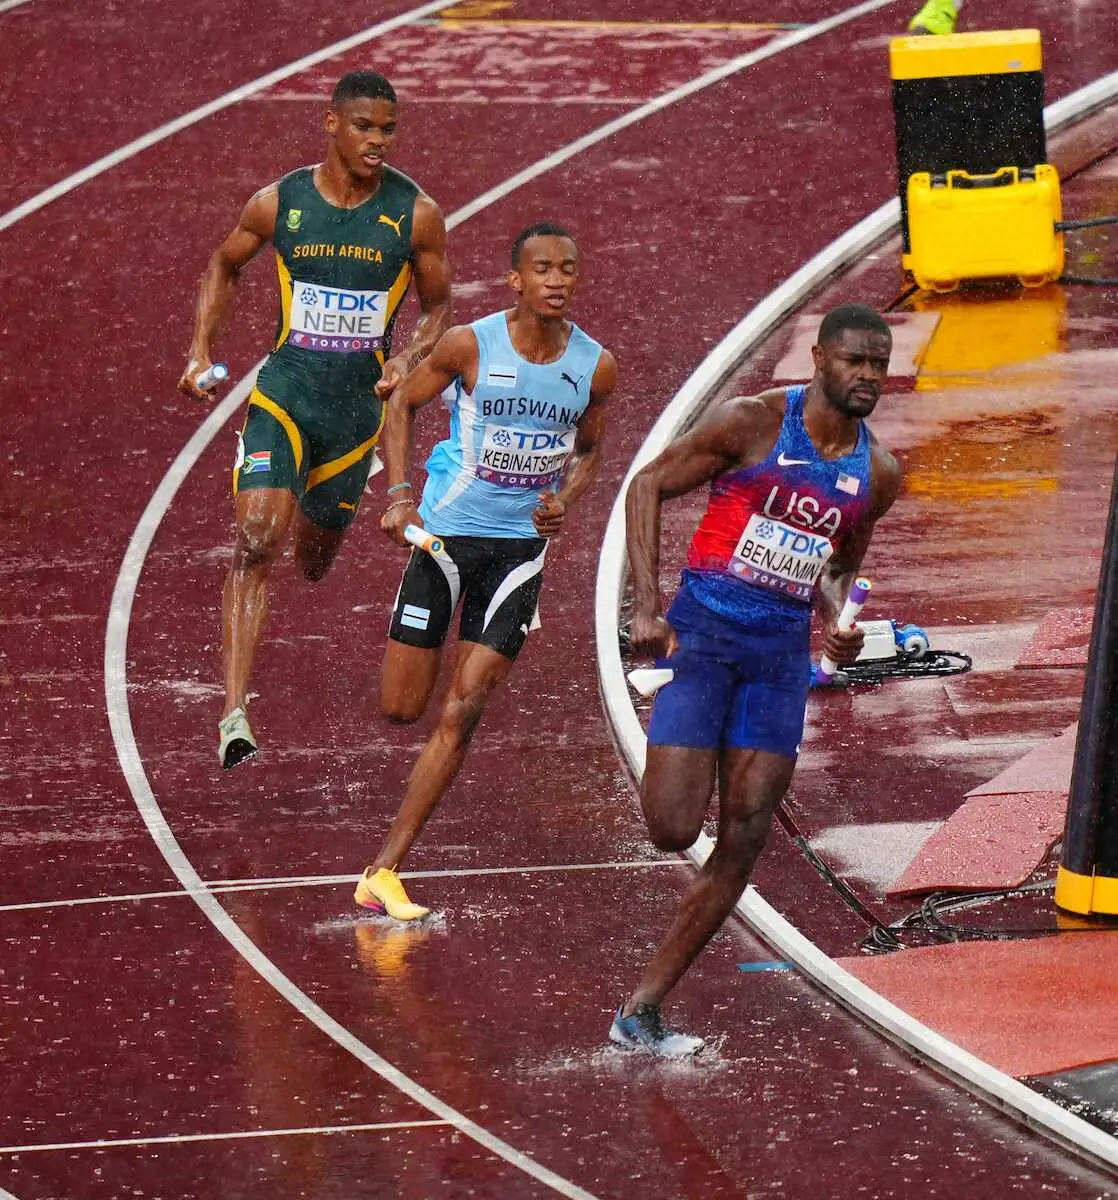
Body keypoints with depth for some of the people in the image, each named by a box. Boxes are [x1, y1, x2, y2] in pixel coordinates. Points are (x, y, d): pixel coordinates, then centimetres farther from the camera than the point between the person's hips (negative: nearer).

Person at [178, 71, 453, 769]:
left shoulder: (416, 215, -6)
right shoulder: (279, 204, -5)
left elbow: (437, 309, 6)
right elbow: (225, 267, 14)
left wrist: (409, 363, -14)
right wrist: (201, 352, 3)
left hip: (360, 404, 1)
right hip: (283, 394, -1)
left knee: (316, 561, 18)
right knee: (256, 544, -19)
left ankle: (318, 512, 60)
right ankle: (235, 714, -22)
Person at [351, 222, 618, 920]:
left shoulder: (596, 366, -4)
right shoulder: (470, 346, -11)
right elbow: (403, 403, 3)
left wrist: (566, 501, -6)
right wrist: (399, 495, -8)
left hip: (522, 544, 1)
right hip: (448, 530, -1)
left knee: (462, 716, -7)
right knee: (402, 709, -3)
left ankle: (385, 873, -3)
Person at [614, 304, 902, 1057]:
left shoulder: (878, 474, 7)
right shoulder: (754, 424, -8)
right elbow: (647, 487, -4)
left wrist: (839, 623, 1)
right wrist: (647, 607, -13)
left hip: (782, 651, 5)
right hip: (705, 632, -5)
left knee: (744, 844, -2)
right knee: (673, 830, -15)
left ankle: (641, 1011, 5)